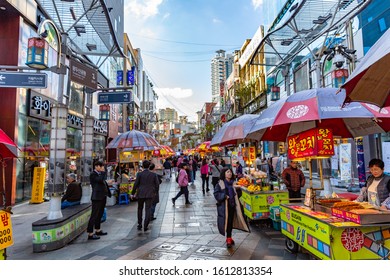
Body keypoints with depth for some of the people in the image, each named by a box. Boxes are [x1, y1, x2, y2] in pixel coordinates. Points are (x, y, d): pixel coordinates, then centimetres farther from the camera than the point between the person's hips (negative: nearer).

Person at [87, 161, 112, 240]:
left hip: (103, 197, 9)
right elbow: (100, 180, -28)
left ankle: (98, 230, 30)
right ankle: (90, 234, -1)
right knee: (94, 215, -6)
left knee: (100, 214, 18)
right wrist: (103, 172, -15)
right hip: (97, 197, -9)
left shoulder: (100, 174, 15)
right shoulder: (93, 174, -12)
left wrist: (108, 192, 15)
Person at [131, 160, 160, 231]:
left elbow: (136, 184, -7)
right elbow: (157, 184, 0)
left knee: (140, 209, 18)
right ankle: (145, 226, 2)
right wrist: (155, 192, 16)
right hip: (150, 194, 0)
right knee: (148, 209, 4)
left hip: (141, 194, 0)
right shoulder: (154, 174, -3)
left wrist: (132, 193, 3)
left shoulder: (139, 174, -8)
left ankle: (139, 224, 25)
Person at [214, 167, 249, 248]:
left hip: (232, 205, 4)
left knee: (231, 221, 11)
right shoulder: (220, 183, -6)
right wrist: (224, 196, -17)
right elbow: (216, 193, -8)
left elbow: (236, 193, 18)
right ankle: (228, 239, 7)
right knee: (226, 222, -3)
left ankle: (229, 238, 26)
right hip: (224, 206, -4)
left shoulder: (233, 183, 7)